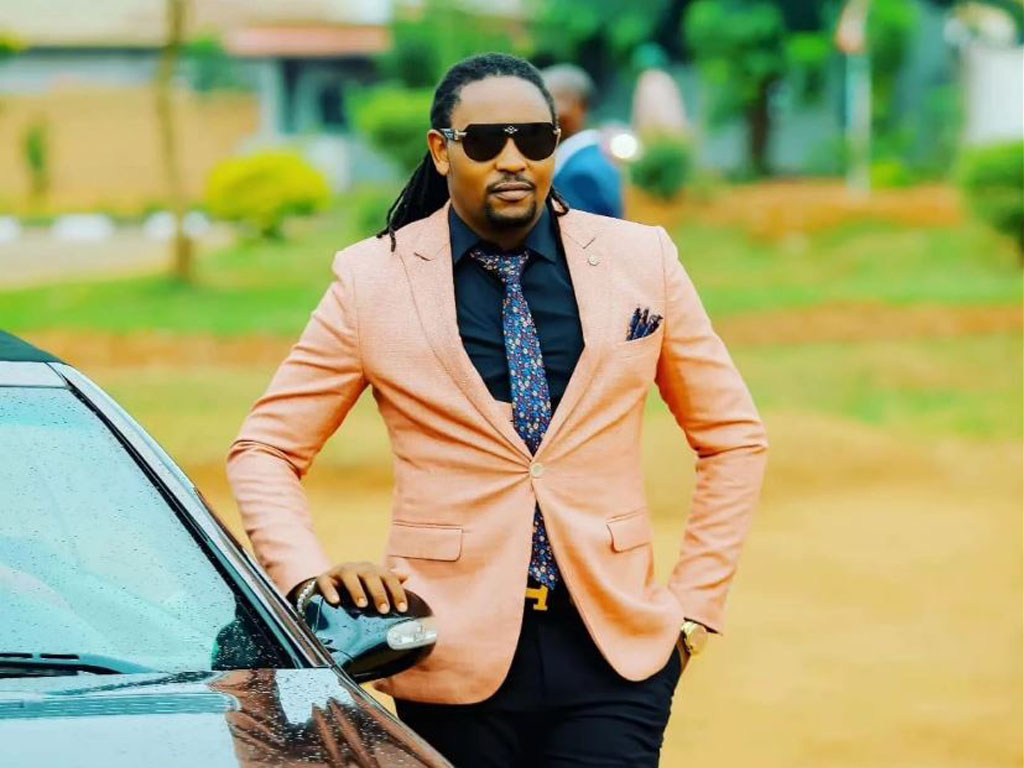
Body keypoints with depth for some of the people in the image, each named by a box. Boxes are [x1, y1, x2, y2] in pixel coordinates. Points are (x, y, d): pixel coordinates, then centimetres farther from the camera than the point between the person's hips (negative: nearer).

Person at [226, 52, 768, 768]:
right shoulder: (373, 280, 1)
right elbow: (264, 450, 6)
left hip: (613, 651, 1)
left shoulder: (640, 261, 5)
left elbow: (734, 436, 13)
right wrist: (310, 577, -10)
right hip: (458, 655, -1)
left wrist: (696, 603, 6)